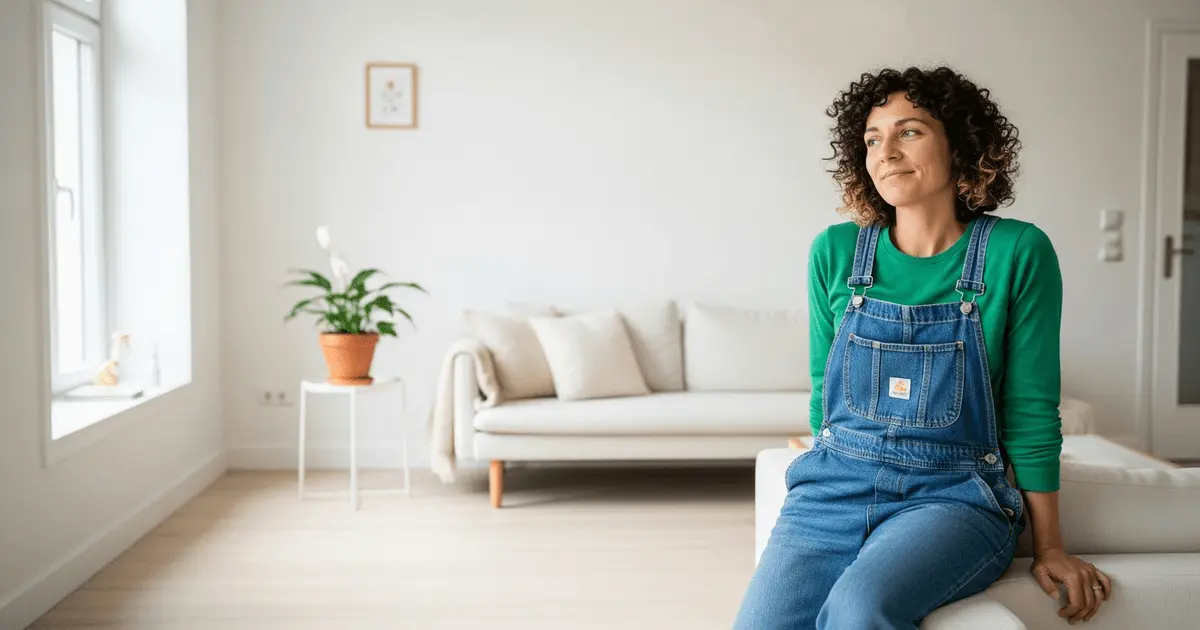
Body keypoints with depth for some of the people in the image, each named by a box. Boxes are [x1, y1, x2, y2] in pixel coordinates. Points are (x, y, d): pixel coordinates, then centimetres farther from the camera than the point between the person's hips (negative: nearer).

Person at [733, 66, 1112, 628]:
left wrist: (1049, 548, 4)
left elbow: (1030, 411, 1)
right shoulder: (835, 251, 5)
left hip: (953, 493, -2)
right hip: (836, 485, 3)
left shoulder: (1017, 252, -3)